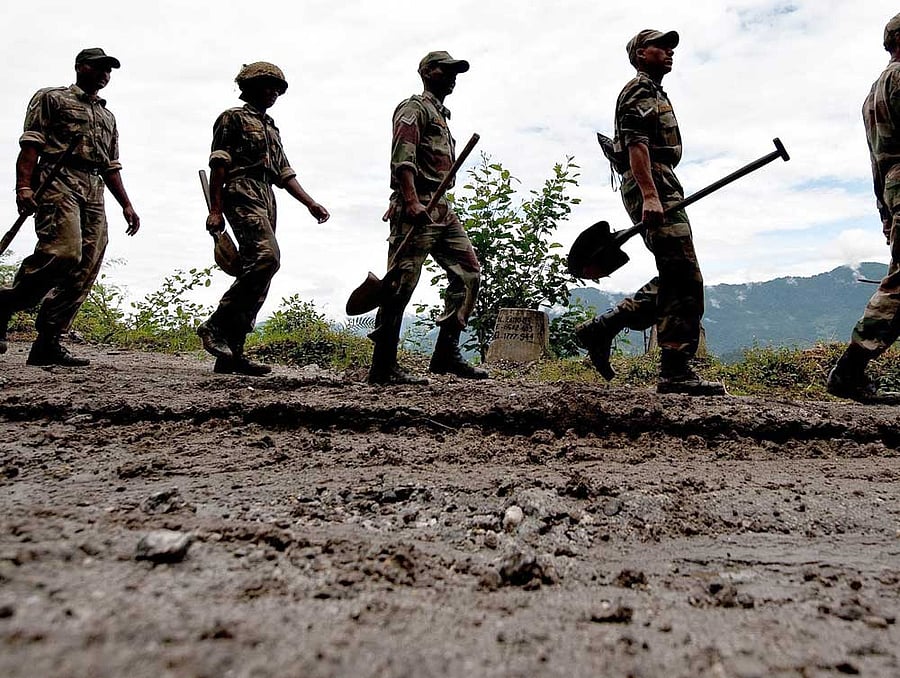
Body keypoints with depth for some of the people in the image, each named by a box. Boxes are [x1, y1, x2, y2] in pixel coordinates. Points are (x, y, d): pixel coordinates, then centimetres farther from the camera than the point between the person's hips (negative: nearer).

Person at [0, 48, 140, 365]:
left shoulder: (108, 116, 29)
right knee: (64, 253, -27)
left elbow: (111, 167, 28)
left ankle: (48, 342, -3)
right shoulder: (52, 98, 11)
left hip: (94, 193, 6)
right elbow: (30, 144, 0)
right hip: (59, 181, -6)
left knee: (84, 271, -6)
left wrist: (126, 206, 17)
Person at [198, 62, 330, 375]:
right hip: (243, 194, -8)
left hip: (266, 201, 8)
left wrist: (311, 204, 13)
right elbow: (218, 164, -3)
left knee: (255, 271, 0)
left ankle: (231, 354, 1)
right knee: (266, 256, -28)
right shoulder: (234, 118, 7)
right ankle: (216, 326, -22)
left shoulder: (271, 128, 30)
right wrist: (215, 209, -12)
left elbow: (285, 173, 25)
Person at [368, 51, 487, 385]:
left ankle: (446, 355, 7)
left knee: (468, 273, 4)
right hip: (416, 207, -10)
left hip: (442, 208, 10)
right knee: (401, 284, -10)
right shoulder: (414, 108, -1)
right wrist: (411, 201, -27)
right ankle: (383, 367, -6)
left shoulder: (441, 115, 28)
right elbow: (402, 159, -16)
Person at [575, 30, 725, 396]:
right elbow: (636, 144, -16)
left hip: (660, 190, 10)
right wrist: (650, 196, -27)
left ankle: (600, 328, 8)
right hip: (653, 189, -10)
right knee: (685, 280, -13)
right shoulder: (640, 89, -1)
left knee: (674, 281, 9)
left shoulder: (654, 92, 31)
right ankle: (675, 372, -11)